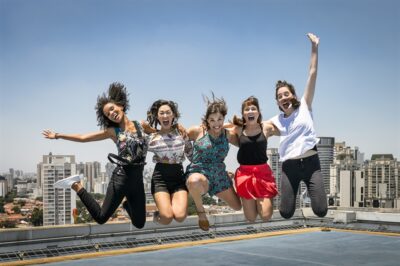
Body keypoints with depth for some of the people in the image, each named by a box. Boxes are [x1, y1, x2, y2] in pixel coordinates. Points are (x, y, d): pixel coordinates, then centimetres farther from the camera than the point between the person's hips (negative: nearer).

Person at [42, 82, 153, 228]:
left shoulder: (141, 125, 6)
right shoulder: (112, 131, 0)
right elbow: (83, 137, 4)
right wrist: (57, 135, 5)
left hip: (137, 180, 3)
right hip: (121, 178, -3)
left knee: (139, 224, 9)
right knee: (100, 218, 0)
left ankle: (127, 205, 40)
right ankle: (77, 186, 16)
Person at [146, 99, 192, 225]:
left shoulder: (180, 131, 6)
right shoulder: (152, 137, 2)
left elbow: (190, 152, 14)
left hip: (178, 176, 2)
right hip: (160, 177, -1)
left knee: (180, 216, -19)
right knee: (167, 217, -20)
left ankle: (174, 203, 16)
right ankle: (158, 214, 17)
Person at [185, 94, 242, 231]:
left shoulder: (228, 134, 6)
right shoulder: (198, 131, -5)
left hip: (220, 176, 5)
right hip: (199, 172, -5)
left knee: (238, 207, 7)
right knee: (194, 181, -44)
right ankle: (200, 209, -9)